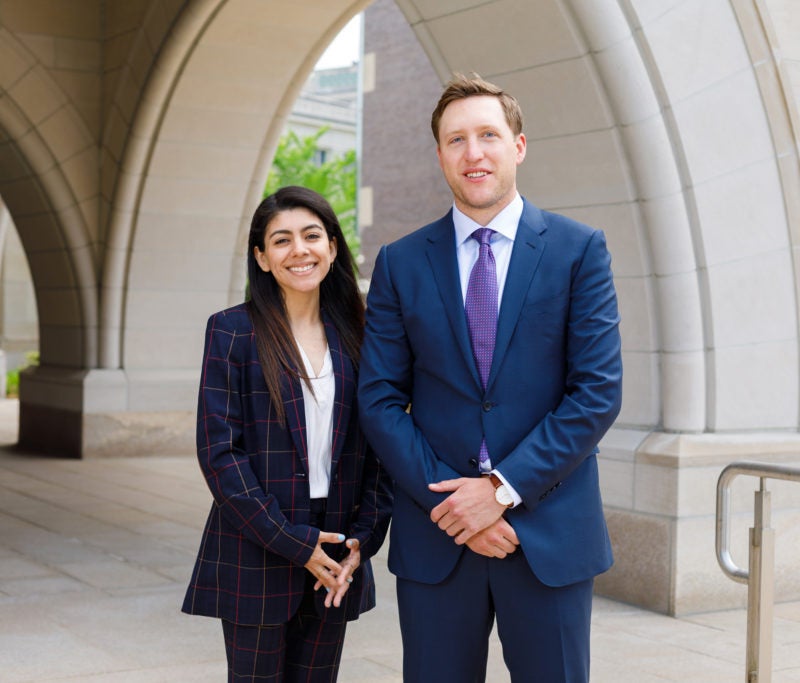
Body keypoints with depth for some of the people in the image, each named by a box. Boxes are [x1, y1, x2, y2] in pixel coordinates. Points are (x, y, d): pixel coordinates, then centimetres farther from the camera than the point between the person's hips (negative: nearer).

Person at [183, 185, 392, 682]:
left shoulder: (355, 334, 7)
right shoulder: (233, 331, -4)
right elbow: (218, 450, -9)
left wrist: (362, 538, -4)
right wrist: (291, 542, -13)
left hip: (336, 557, 3)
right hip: (256, 557, -3)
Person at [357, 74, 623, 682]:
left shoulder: (579, 249, 0)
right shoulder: (401, 263, 5)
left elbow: (599, 391, -6)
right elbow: (380, 401, 1)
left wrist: (504, 488, -13)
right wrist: (450, 501, -10)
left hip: (550, 534, -1)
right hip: (435, 540, 1)